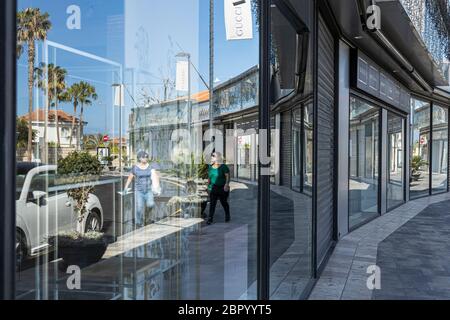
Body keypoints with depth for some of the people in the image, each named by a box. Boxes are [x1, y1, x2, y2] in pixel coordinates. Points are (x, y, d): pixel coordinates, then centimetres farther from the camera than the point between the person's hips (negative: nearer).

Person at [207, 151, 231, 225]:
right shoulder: (210, 167, 6)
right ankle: (210, 218, -4)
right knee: (212, 203, -5)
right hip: (213, 188, 4)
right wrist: (208, 186, 15)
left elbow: (227, 176, -15)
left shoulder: (223, 167, -12)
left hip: (222, 188, -4)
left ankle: (227, 216, 31)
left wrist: (226, 184, -28)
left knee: (224, 202, 10)